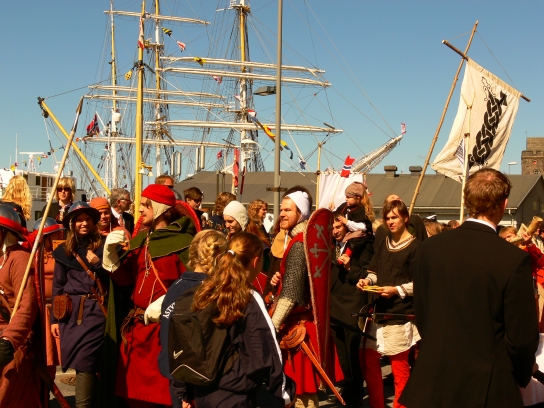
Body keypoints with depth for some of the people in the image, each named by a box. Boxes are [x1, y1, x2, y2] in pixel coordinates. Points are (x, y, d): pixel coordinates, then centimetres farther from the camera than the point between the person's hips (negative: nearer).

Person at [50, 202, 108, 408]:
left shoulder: (102, 246, 4)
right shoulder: (63, 250, 9)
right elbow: (57, 286, 10)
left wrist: (97, 263, -15)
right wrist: (54, 318, 7)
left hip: (95, 310, -2)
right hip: (71, 312, 2)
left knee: (84, 361, -11)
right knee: (82, 361, 3)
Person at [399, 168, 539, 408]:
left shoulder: (430, 248, -5)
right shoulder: (513, 259, -17)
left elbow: (421, 316, 4)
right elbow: (523, 337, -12)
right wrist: (522, 376, 8)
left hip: (433, 382, 3)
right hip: (486, 387, -3)